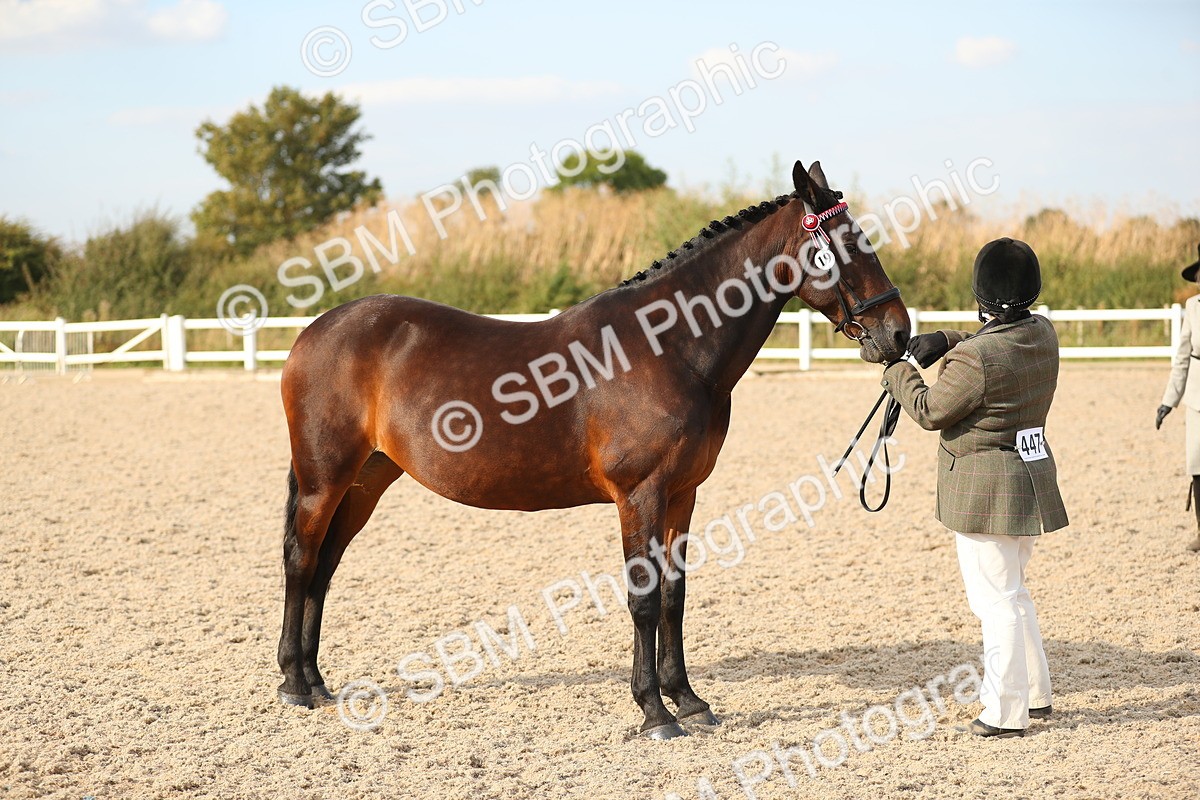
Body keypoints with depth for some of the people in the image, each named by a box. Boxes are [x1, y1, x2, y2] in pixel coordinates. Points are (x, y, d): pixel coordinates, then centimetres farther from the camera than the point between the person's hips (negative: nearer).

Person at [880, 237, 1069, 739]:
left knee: (995, 599, -2)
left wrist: (900, 374, 6)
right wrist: (944, 341, 8)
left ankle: (1006, 713, 4)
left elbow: (929, 411, -11)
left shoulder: (974, 359, -23)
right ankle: (1035, 694, 31)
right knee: (1011, 591, 23)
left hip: (984, 486, -9)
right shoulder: (1042, 335, 1)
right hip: (1032, 469, 9)